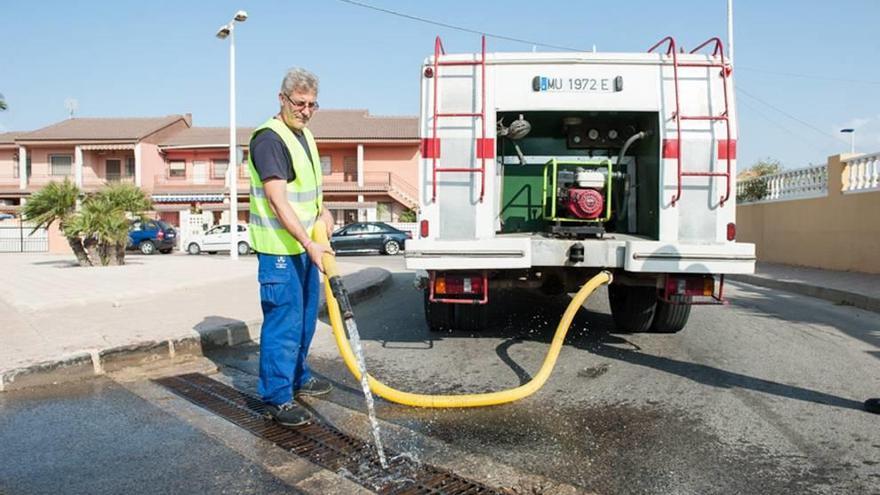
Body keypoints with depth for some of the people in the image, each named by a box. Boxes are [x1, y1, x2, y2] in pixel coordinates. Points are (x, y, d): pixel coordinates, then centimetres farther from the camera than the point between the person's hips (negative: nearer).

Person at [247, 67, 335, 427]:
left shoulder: (304, 135, 13)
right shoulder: (268, 139, -17)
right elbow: (278, 201, -25)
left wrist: (322, 210, 5)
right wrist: (309, 244, -30)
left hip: (305, 244, 10)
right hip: (279, 247, -10)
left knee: (305, 316, 19)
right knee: (284, 321, -6)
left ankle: (297, 377, 35)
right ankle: (277, 397, 5)